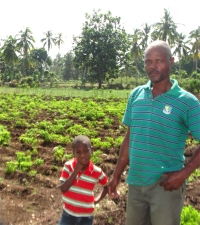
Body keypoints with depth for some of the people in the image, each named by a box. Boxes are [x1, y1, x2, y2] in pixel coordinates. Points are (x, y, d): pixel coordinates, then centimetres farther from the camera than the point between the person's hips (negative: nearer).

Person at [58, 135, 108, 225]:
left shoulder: (97, 172, -13)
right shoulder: (68, 166, -11)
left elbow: (107, 186, 5)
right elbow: (63, 189, -18)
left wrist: (96, 200, -3)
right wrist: (75, 171, -23)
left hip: (86, 215, 0)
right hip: (68, 212, 1)